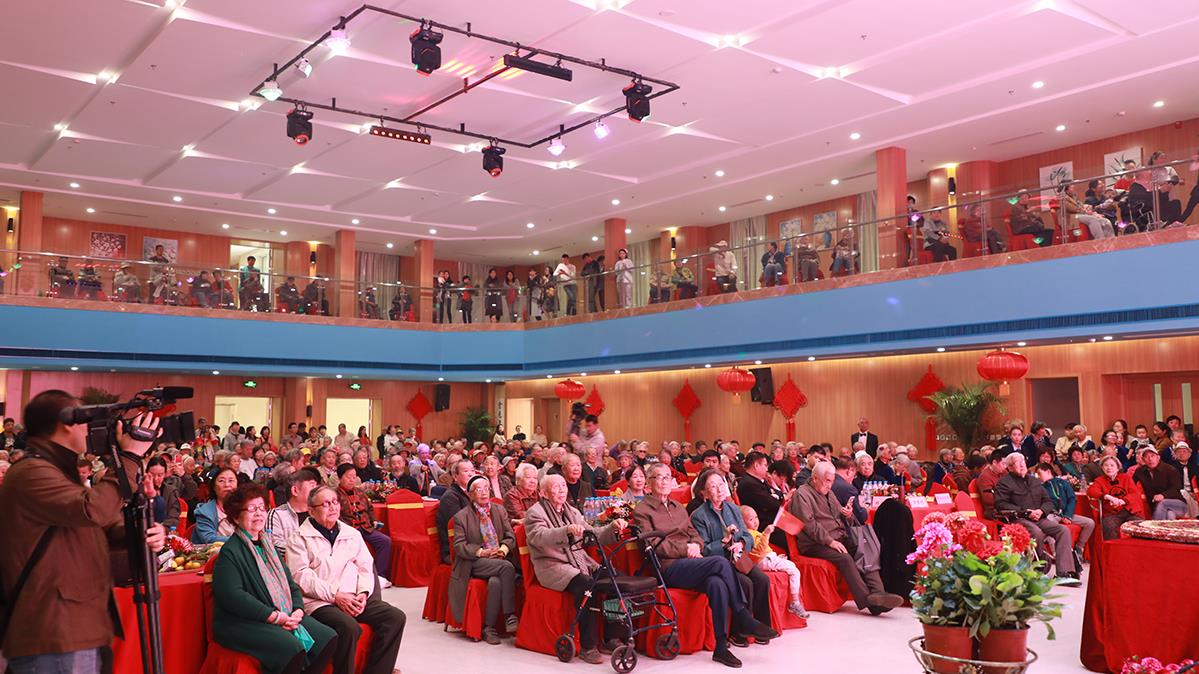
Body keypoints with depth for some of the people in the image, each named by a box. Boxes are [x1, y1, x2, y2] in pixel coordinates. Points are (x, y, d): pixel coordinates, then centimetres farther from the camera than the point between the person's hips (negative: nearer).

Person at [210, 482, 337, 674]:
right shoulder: (230, 552, -6)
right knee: (293, 649, -31)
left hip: (284, 617, 8)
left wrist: (298, 610, -2)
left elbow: (291, 584, 19)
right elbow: (232, 595, -20)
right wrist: (274, 616, -20)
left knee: (328, 639, -10)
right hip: (241, 622, -8)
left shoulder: (267, 546, 21)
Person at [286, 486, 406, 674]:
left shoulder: (352, 534, 19)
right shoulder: (299, 538, 3)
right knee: (349, 627, -34)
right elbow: (302, 577, -7)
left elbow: (365, 567, 15)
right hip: (319, 602, -5)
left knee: (396, 617, -16)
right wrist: (335, 595, -15)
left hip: (354, 598, 5)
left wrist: (363, 593, -6)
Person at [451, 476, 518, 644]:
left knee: (495, 582, -33)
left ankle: (490, 628, -21)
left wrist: (504, 548, -10)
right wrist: (481, 552, -17)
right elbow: (459, 545, -4)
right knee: (507, 567, -32)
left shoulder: (500, 510, 16)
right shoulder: (461, 516, 4)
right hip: (475, 563, -3)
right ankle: (511, 616, -27)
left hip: (499, 559, 3)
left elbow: (511, 536, 12)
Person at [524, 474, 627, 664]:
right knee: (585, 584, -33)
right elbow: (540, 536, -23)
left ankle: (611, 636, -7)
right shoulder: (535, 513, -2)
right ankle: (587, 646, -27)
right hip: (552, 566, -6)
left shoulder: (573, 512, 20)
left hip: (580, 561, 6)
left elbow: (593, 535, 14)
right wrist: (567, 530, -40)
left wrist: (613, 527, -6)